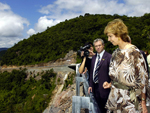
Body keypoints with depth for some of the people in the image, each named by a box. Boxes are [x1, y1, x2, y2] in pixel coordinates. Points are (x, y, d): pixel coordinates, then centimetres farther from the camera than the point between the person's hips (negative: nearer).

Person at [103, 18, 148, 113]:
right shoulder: (115, 53, 6)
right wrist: (110, 84, -1)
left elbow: (143, 79, -11)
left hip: (130, 101, -5)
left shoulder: (134, 52, -13)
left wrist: (143, 103, -9)